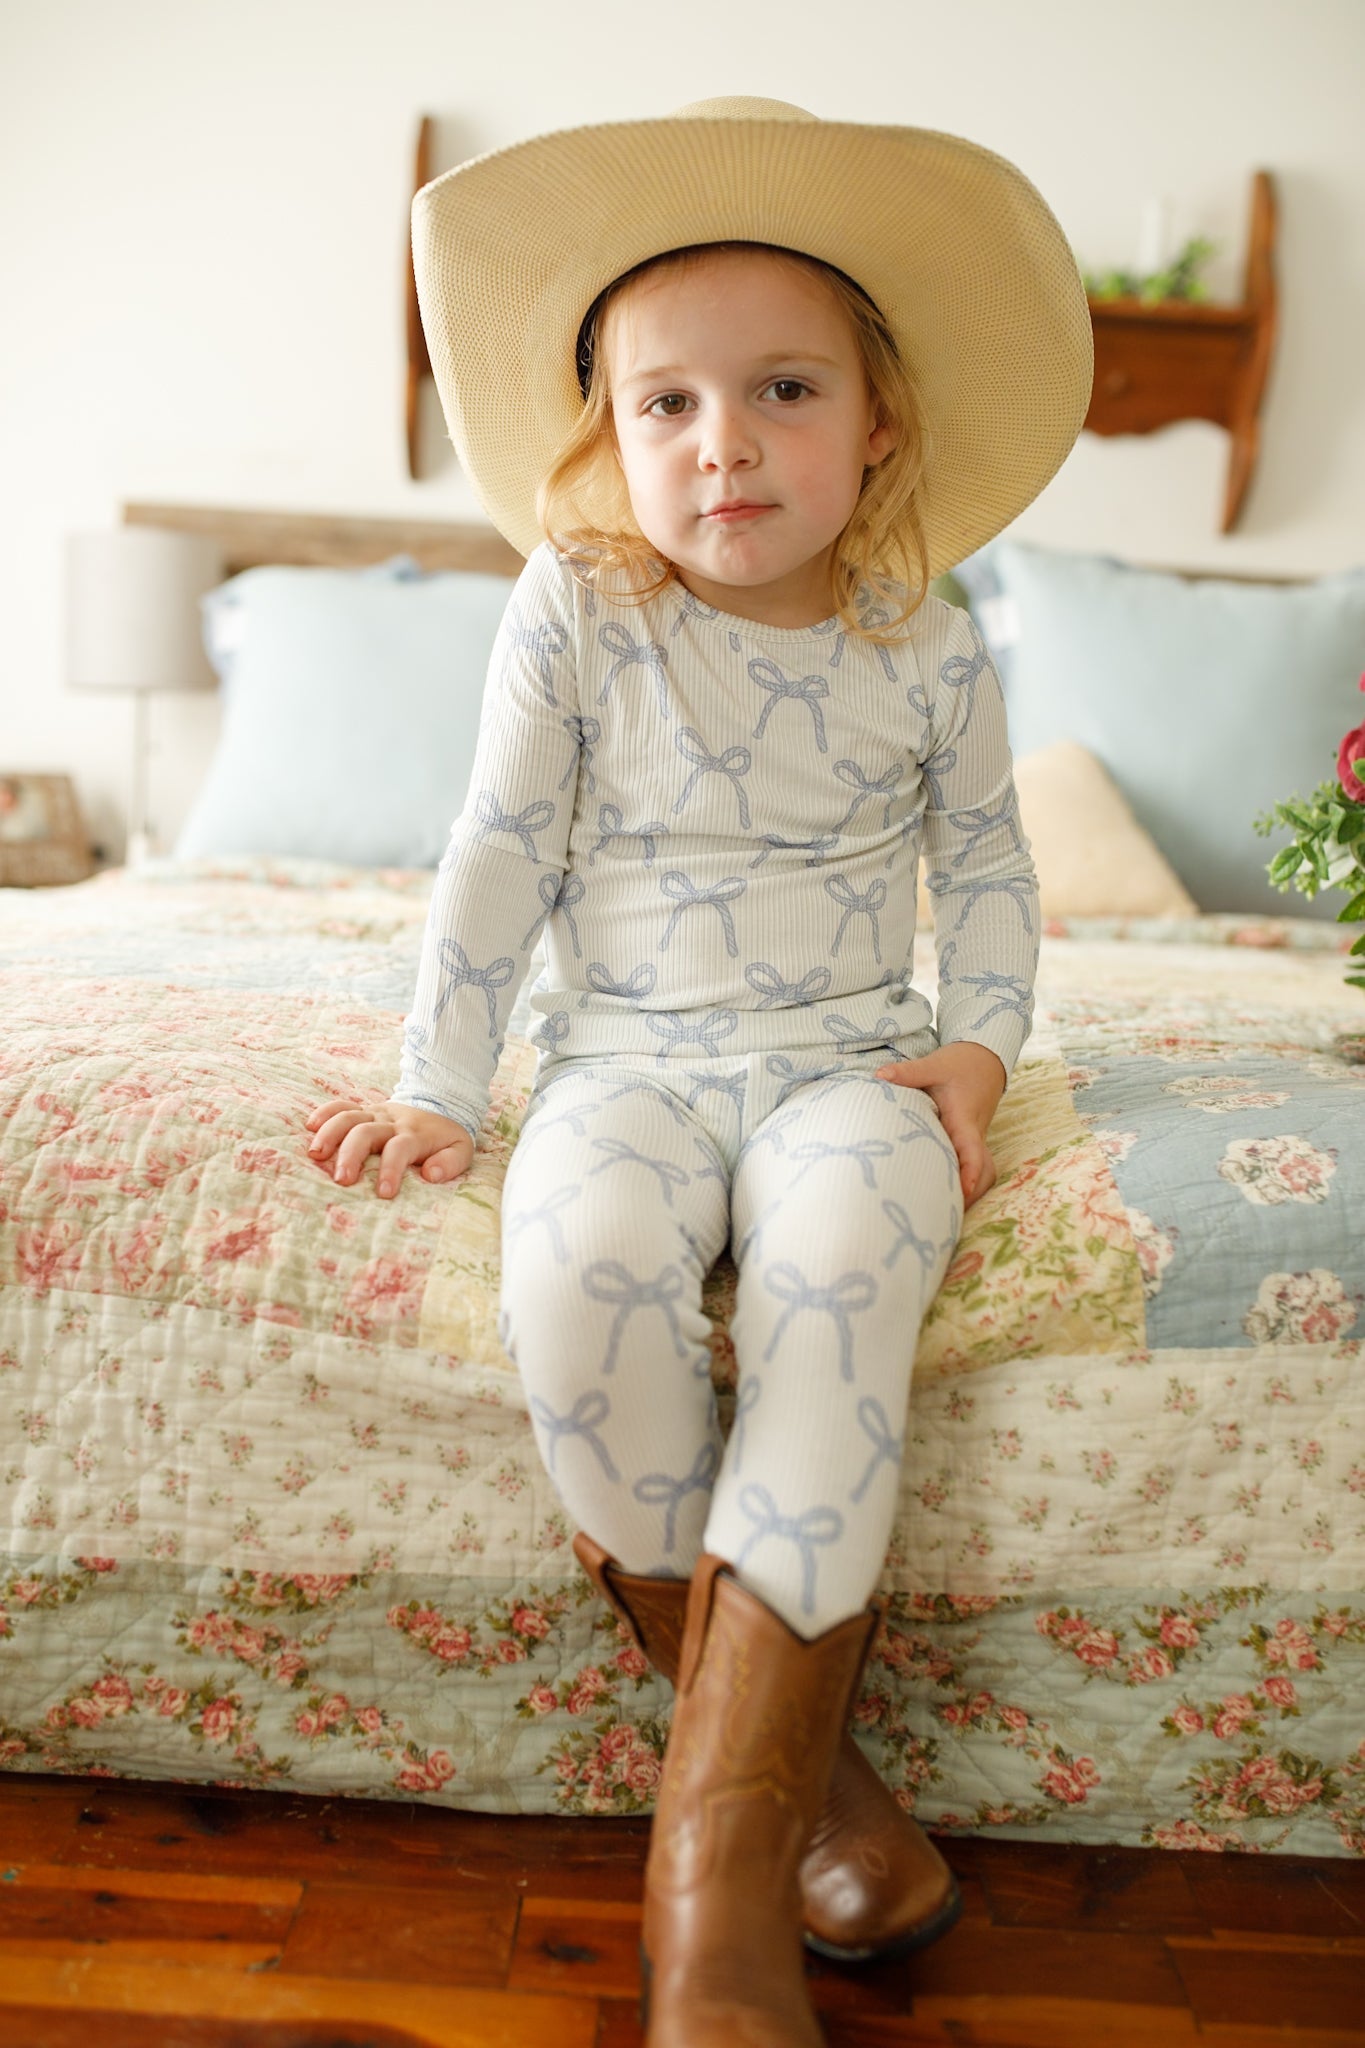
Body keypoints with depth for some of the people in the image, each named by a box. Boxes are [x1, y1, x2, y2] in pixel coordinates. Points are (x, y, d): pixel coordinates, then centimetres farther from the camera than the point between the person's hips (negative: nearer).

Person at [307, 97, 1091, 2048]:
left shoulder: (930, 648, 2)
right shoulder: (575, 617, -2)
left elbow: (987, 862, 13)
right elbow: (501, 857, 1)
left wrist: (979, 1043, -2)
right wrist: (436, 1087, 1)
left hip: (850, 1056, 1)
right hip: (631, 1058, 0)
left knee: (837, 1276, -33)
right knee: (577, 1273, -33)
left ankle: (719, 1854, -22)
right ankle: (792, 1739, -12)